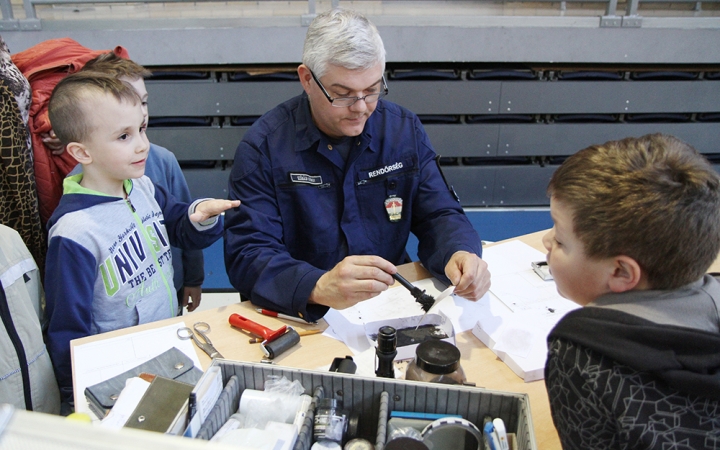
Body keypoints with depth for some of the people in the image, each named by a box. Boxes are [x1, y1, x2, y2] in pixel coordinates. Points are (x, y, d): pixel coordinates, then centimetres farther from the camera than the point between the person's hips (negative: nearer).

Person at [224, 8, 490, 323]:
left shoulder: (405, 130, 0)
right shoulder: (263, 146, -11)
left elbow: (438, 215, 3)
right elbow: (246, 255, -17)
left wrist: (460, 254, -20)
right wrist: (319, 288, -35)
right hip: (301, 318, -2)